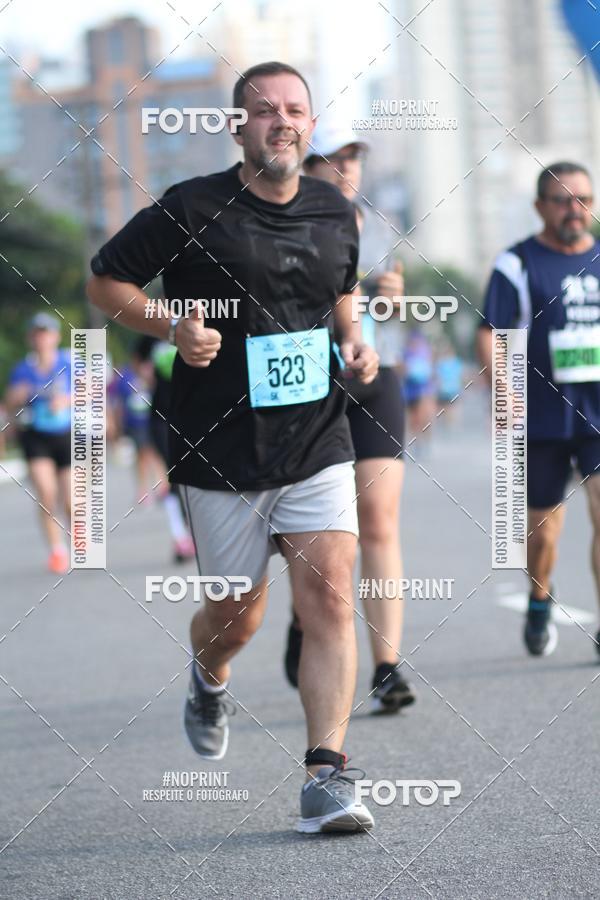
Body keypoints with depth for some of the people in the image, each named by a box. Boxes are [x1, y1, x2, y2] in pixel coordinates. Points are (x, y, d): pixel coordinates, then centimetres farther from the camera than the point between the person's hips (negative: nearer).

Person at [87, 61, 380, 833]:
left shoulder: (336, 214, 6)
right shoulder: (191, 210, -9)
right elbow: (105, 280, 0)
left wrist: (353, 343, 5)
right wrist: (172, 328, -16)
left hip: (318, 445, 3)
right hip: (221, 452, -2)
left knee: (330, 598, -13)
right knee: (238, 613, 8)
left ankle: (325, 777, -14)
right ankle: (208, 680, 46)